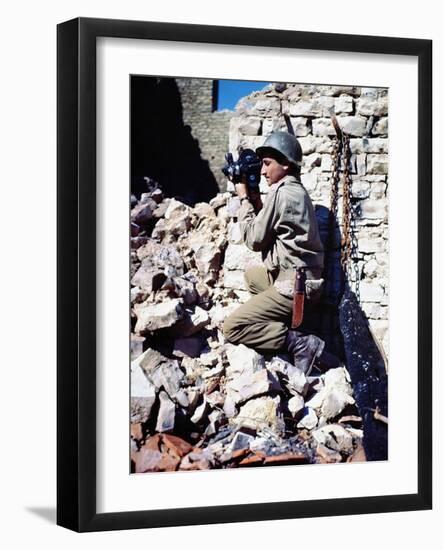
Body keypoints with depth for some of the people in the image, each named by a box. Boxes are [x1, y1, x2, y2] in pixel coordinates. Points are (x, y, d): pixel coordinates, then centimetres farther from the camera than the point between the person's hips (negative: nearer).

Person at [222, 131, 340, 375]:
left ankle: (300, 343, -16)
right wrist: (256, 202, 9)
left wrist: (245, 199, 1)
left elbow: (255, 239, -9)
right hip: (305, 280, 10)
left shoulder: (280, 192, -14)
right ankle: (298, 326, 14)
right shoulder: (297, 191, 15)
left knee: (232, 328, -10)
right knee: (252, 274, 35)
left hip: (295, 286, -10)